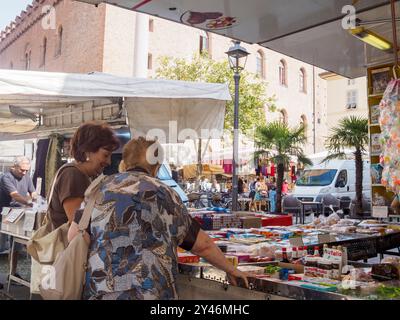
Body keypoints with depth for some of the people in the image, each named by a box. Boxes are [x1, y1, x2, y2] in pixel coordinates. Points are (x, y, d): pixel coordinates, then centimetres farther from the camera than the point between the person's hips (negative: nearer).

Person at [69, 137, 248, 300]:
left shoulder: (101, 189, 8)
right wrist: (230, 269, 24)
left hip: (97, 292, 2)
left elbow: (74, 236, 4)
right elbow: (203, 245, 10)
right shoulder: (163, 194, 5)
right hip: (148, 293, -2)